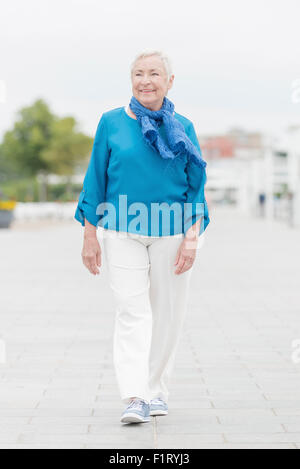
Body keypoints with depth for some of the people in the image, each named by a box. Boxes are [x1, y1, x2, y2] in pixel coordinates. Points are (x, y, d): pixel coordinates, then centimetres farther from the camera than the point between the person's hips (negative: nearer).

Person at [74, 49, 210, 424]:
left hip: (172, 232, 2)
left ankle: (157, 391, 20)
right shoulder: (112, 123, 2)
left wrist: (193, 237, -4)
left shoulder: (183, 128, 5)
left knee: (168, 313, 6)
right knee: (131, 312, -10)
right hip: (122, 232, -1)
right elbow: (95, 181, 5)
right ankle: (134, 398, -13)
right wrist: (90, 235, 1)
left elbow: (196, 186, 6)